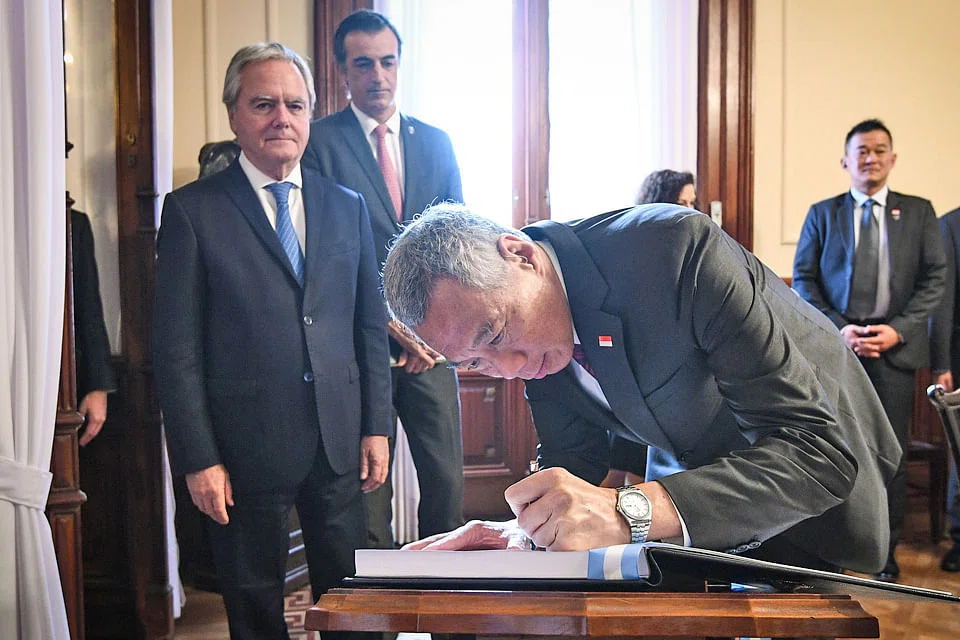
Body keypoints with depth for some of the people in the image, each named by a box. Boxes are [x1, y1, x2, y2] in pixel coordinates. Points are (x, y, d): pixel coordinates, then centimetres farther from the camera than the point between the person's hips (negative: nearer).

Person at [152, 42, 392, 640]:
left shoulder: (348, 206, 8)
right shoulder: (192, 210, -5)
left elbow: (371, 325, 10)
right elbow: (176, 348, -7)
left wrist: (377, 428, 5)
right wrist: (198, 459, -10)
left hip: (339, 442, 3)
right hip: (247, 449, -3)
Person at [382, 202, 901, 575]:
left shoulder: (677, 246, -38)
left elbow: (821, 448, -41)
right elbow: (570, 463, -7)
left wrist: (630, 512, -52)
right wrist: (524, 534, -30)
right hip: (693, 467, 5)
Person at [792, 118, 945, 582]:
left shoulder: (918, 213, 11)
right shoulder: (822, 214, 10)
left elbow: (934, 280, 6)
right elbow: (803, 280, 4)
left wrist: (898, 329, -8)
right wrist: (839, 329, -9)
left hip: (895, 348, 0)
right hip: (836, 347, 0)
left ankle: (886, 555, 14)